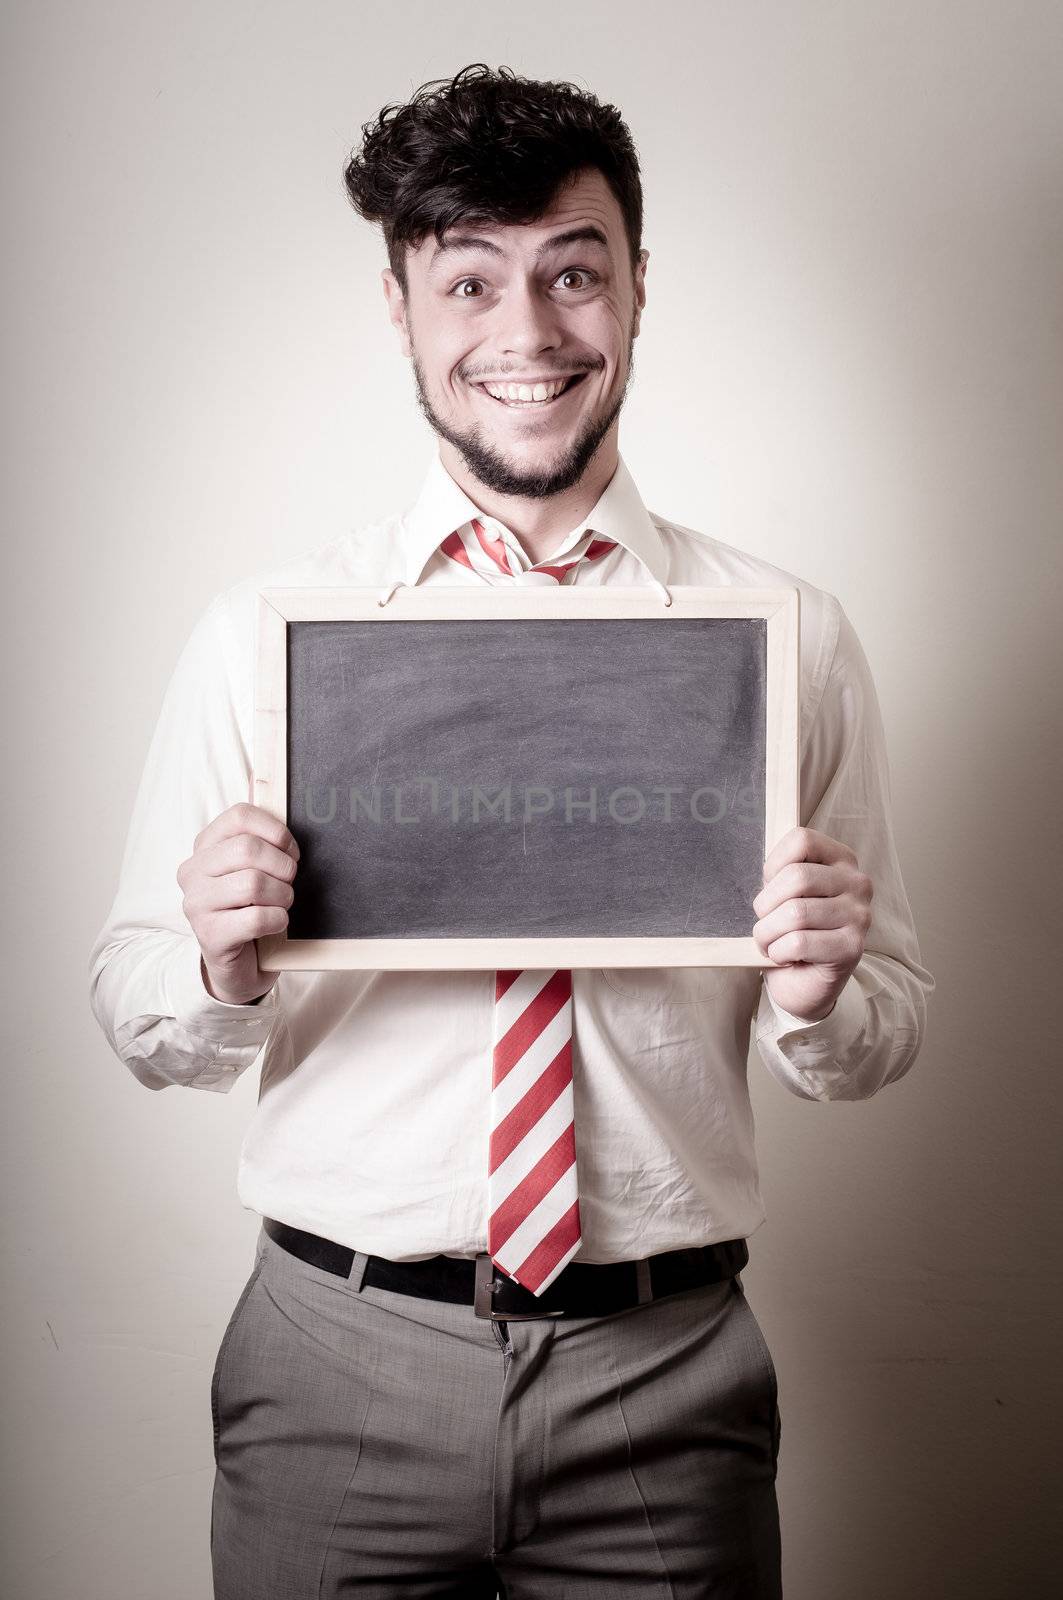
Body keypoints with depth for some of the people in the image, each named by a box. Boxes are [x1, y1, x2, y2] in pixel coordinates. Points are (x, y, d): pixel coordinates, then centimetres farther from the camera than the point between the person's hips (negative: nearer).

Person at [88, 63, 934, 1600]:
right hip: (338, 1364, 0)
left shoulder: (792, 638, -3)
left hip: (668, 1371, 1)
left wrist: (820, 993, -18)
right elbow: (139, 1027, 1)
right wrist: (217, 964, -20)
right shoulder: (258, 635, -3)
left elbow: (886, 1032, 3)